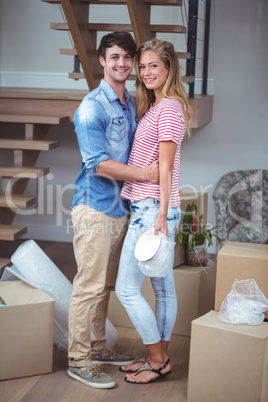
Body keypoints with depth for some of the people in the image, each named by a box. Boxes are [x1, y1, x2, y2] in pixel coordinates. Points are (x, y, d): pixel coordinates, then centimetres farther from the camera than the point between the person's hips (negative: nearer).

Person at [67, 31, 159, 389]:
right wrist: (145, 174, -17)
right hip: (94, 208, -8)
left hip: (120, 208, 8)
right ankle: (78, 360, 6)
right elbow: (99, 164, -18)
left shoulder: (131, 104, 14)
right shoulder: (91, 108, -12)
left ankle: (97, 349, 28)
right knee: (89, 286, -3)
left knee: (105, 285, 15)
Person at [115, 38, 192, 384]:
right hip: (148, 208, 10)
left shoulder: (170, 107, -11)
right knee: (163, 288, 14)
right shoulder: (153, 107, 17)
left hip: (153, 209, -10)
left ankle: (158, 360, 8)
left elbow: (165, 165, -17)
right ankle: (159, 358, 24)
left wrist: (162, 213, -19)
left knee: (126, 289, -4)